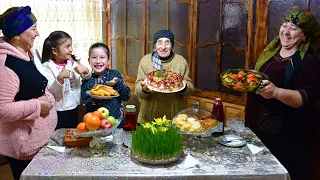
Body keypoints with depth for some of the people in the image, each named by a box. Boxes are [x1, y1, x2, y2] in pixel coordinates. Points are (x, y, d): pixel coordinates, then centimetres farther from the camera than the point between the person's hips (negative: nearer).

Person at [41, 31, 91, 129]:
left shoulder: (72, 62, 2)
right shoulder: (47, 66, -13)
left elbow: (87, 77, 11)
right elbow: (51, 92, -19)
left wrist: (85, 70, -11)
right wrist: (60, 78, -35)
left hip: (73, 108, 5)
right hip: (57, 112, -5)